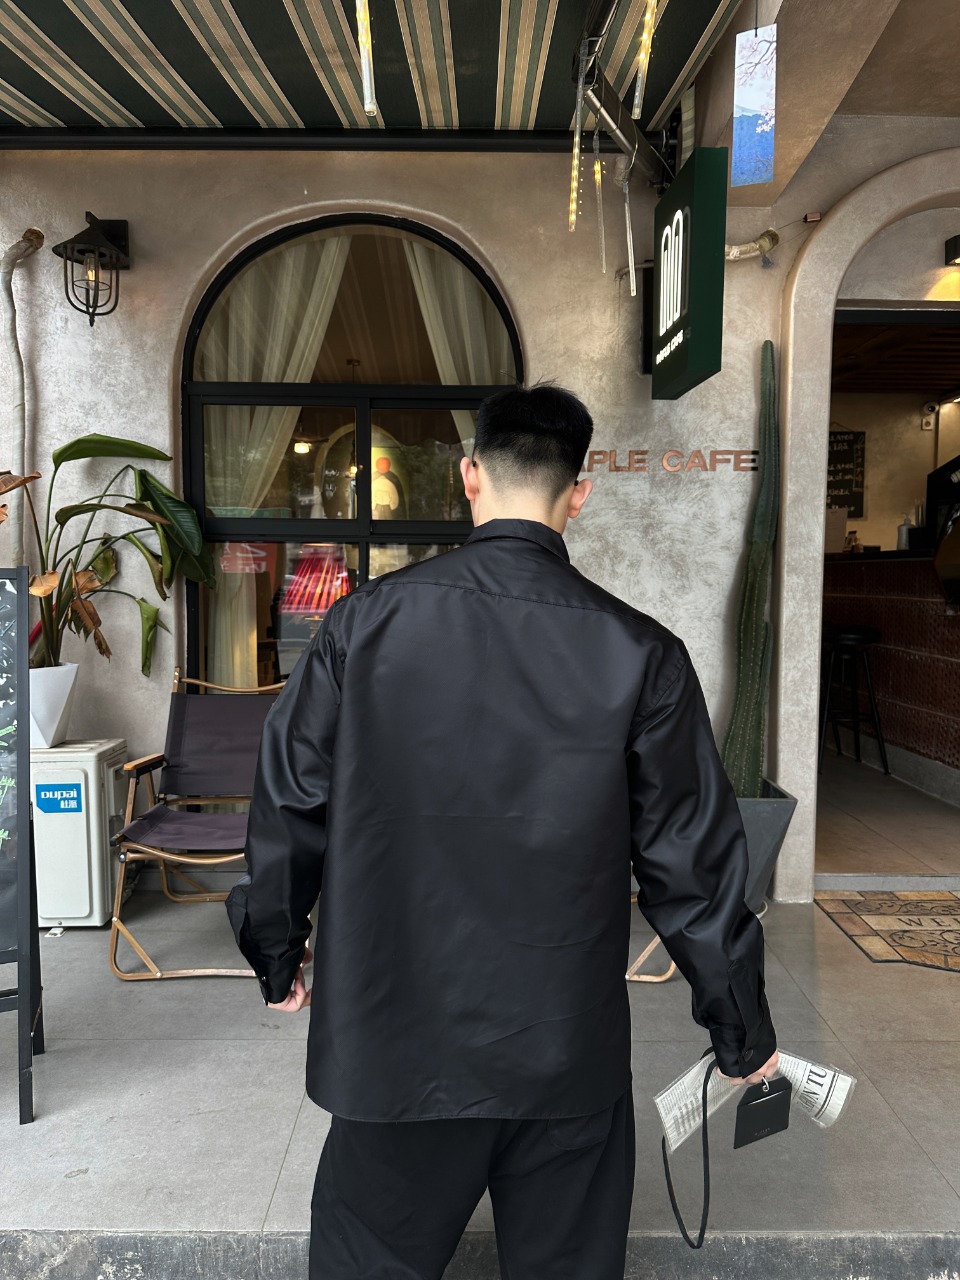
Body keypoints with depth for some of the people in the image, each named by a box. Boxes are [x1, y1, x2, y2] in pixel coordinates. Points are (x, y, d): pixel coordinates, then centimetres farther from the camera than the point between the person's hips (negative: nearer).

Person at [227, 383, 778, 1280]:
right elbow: (689, 861, -5)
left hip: (395, 1040, 0)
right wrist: (742, 1031, 10)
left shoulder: (367, 622, -10)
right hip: (568, 1054, 1)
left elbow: (290, 806, -2)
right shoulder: (640, 653, -11)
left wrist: (278, 958, 15)